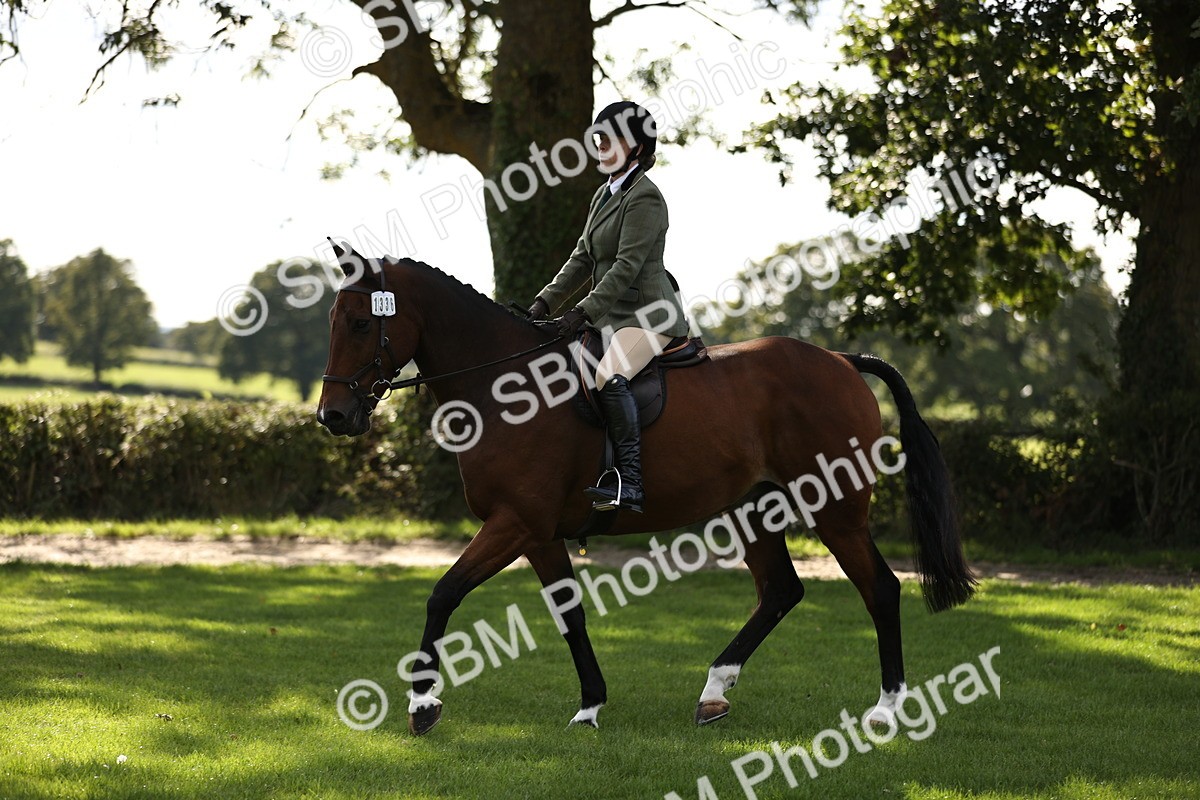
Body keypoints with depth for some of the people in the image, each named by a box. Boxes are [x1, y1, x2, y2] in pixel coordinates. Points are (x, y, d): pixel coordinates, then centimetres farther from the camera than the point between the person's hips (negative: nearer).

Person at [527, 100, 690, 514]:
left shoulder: (644, 197, -13)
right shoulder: (605, 194, 17)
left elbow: (627, 265, -20)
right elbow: (583, 258, 18)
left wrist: (584, 312, -25)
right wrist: (546, 301, 7)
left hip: (648, 314, -11)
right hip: (613, 316, 11)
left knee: (609, 377, -34)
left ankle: (630, 483, -39)